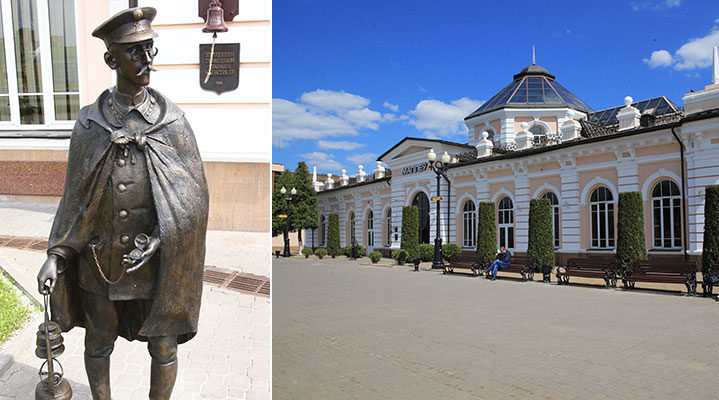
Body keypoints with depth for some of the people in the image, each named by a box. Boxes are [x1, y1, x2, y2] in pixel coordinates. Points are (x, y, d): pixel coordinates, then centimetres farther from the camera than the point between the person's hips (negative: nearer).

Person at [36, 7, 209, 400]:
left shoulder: (173, 122, -8)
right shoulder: (90, 123, -4)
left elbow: (194, 196, -9)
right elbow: (75, 195, 2)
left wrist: (157, 242, -17)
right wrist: (56, 256, -5)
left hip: (156, 263, -1)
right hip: (100, 262, 2)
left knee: (163, 348, 12)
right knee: (98, 345, 19)